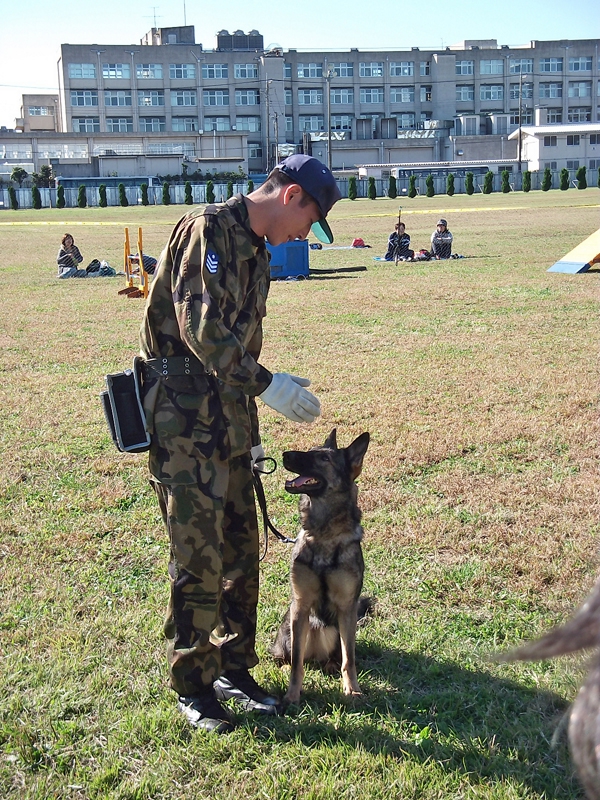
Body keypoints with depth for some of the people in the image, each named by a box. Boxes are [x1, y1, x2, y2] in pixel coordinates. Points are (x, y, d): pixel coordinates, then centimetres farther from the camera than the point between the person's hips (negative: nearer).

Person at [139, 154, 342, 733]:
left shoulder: (256, 251, 17)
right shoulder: (207, 230, -12)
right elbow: (200, 327, -23)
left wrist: (250, 433, 21)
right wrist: (266, 384, -23)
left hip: (229, 420, 9)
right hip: (186, 424, -9)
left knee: (242, 554, 13)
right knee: (199, 561, -2)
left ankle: (233, 669, 28)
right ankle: (192, 687, 14)